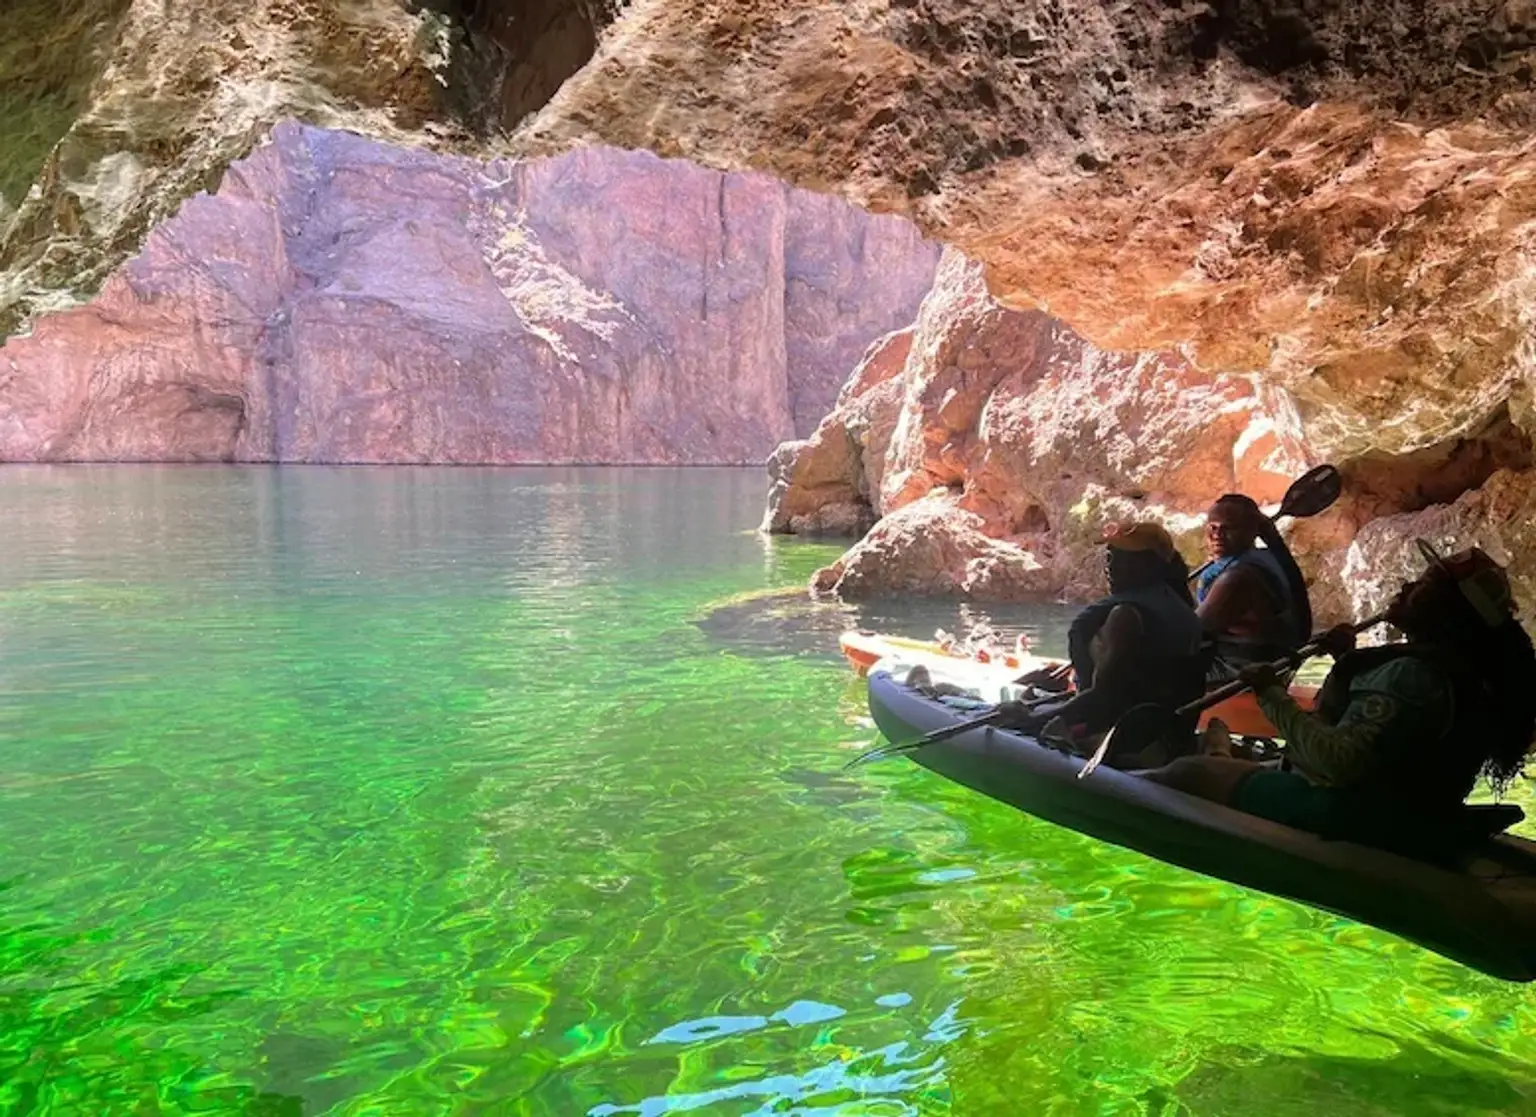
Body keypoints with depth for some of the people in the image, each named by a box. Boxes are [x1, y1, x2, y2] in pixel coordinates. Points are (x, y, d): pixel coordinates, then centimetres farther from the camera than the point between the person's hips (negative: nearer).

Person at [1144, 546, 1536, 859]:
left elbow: (1338, 762, -30)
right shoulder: (1460, 673, 13)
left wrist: (1273, 695, -21)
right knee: (1215, 762, 22)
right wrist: (1347, 662, 13)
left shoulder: (1415, 675, -21)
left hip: (1351, 819, -11)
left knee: (1189, 772, -5)